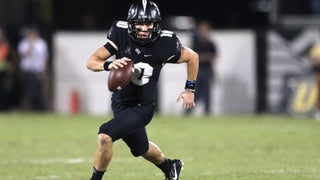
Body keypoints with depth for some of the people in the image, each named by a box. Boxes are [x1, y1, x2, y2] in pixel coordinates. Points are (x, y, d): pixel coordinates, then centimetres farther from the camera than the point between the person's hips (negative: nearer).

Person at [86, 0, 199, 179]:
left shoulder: (165, 44, -19)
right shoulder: (121, 35, -16)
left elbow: (193, 57, 0)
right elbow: (91, 62, -18)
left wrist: (190, 89, 2)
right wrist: (109, 65, -39)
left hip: (142, 107, -4)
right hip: (120, 103, 4)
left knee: (105, 136, -26)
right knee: (141, 148, 26)